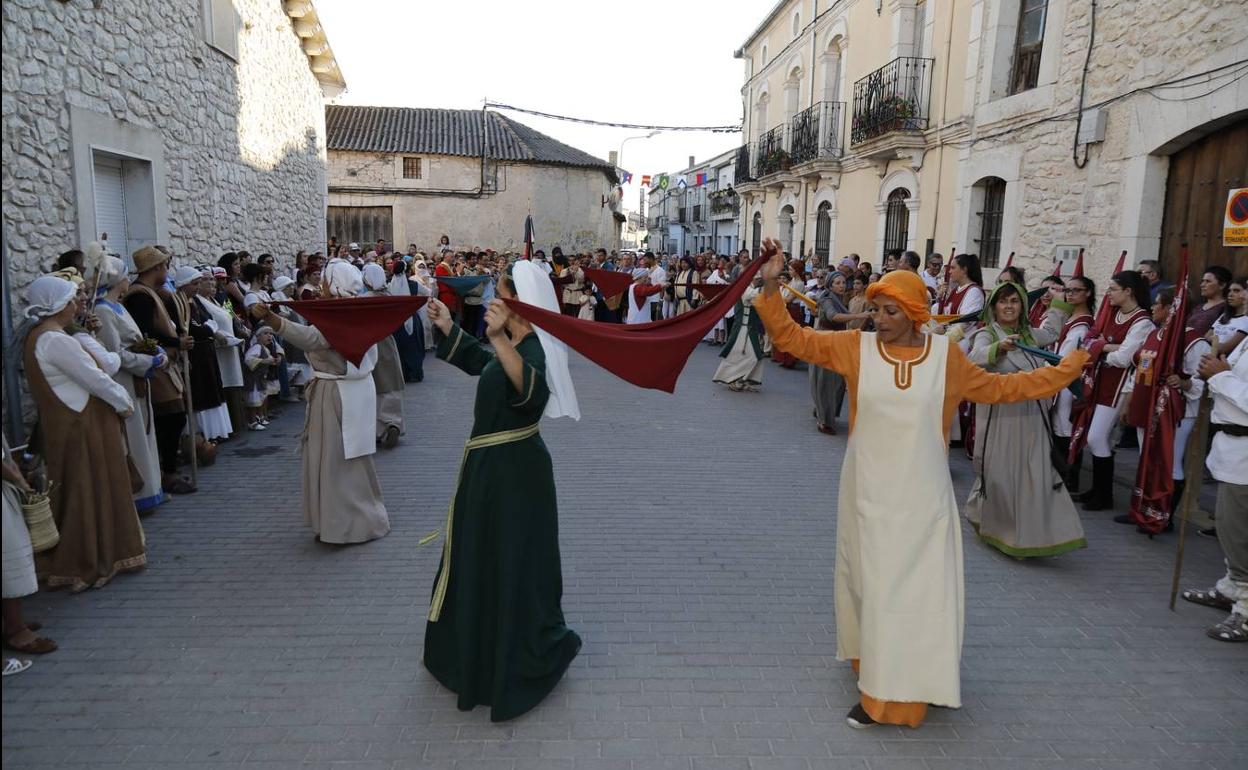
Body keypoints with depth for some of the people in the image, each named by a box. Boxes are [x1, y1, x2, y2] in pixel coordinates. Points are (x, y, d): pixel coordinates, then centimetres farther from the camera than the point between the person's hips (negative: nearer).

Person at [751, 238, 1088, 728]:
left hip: (922, 496, 0)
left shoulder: (945, 355, -2)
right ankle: (877, 688, 28)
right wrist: (771, 286, -19)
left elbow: (1000, 388, 11)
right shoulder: (855, 347, -5)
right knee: (873, 584, 11)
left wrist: (1071, 367, 13)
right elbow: (790, 337, -7)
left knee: (921, 586, 3)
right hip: (870, 494, 0)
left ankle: (903, 690, 15)